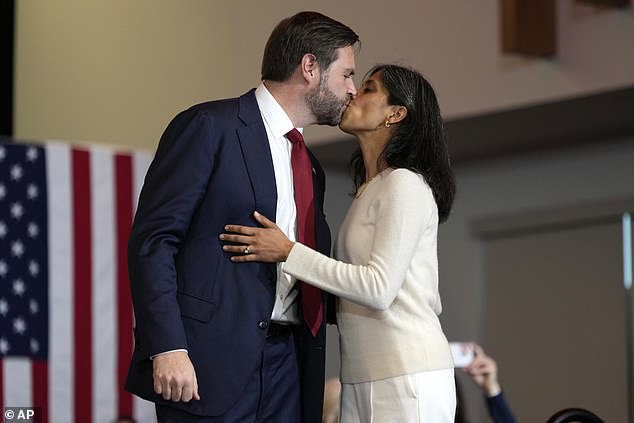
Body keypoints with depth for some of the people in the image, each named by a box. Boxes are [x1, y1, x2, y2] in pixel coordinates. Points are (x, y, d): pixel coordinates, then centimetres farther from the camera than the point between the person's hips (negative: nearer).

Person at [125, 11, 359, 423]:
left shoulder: (311, 169, 22)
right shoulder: (209, 126, -3)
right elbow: (152, 239, -10)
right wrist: (167, 347, -19)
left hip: (286, 363, 7)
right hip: (211, 361, -7)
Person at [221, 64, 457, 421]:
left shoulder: (405, 184, -8)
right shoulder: (368, 190, 18)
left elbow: (379, 288, -18)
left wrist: (288, 252, -15)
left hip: (407, 377, -8)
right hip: (360, 379, 8)